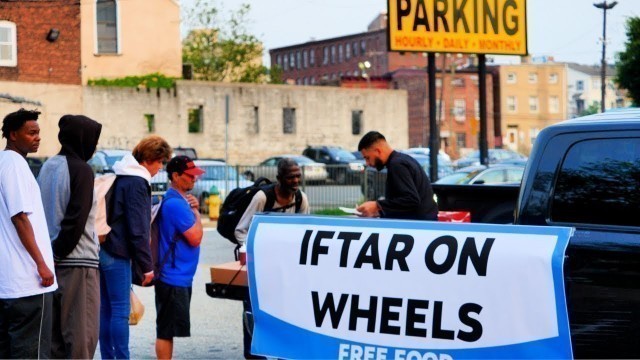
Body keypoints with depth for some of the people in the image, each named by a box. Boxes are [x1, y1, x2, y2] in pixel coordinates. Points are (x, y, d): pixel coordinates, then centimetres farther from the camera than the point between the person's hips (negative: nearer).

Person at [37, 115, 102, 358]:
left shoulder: (47, 167, 13)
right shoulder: (81, 170, -11)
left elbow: (39, 212, 16)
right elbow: (77, 218, -17)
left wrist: (53, 253, 13)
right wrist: (61, 250, -8)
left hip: (51, 262, 8)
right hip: (78, 261, -8)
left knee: (56, 332, 11)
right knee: (82, 332, -4)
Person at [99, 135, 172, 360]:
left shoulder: (121, 178, 15)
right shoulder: (137, 183, -14)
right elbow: (138, 230, -17)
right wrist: (147, 266, -12)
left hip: (104, 249, 9)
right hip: (117, 254, -9)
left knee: (106, 308, 11)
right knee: (121, 310, -6)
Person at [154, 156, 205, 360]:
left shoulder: (181, 201, 14)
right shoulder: (175, 203, -17)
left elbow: (193, 235, 17)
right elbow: (195, 238, -19)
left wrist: (194, 210, 3)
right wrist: (196, 212, -4)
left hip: (180, 277, 10)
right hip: (173, 277, -10)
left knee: (168, 330, 15)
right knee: (166, 331, -5)